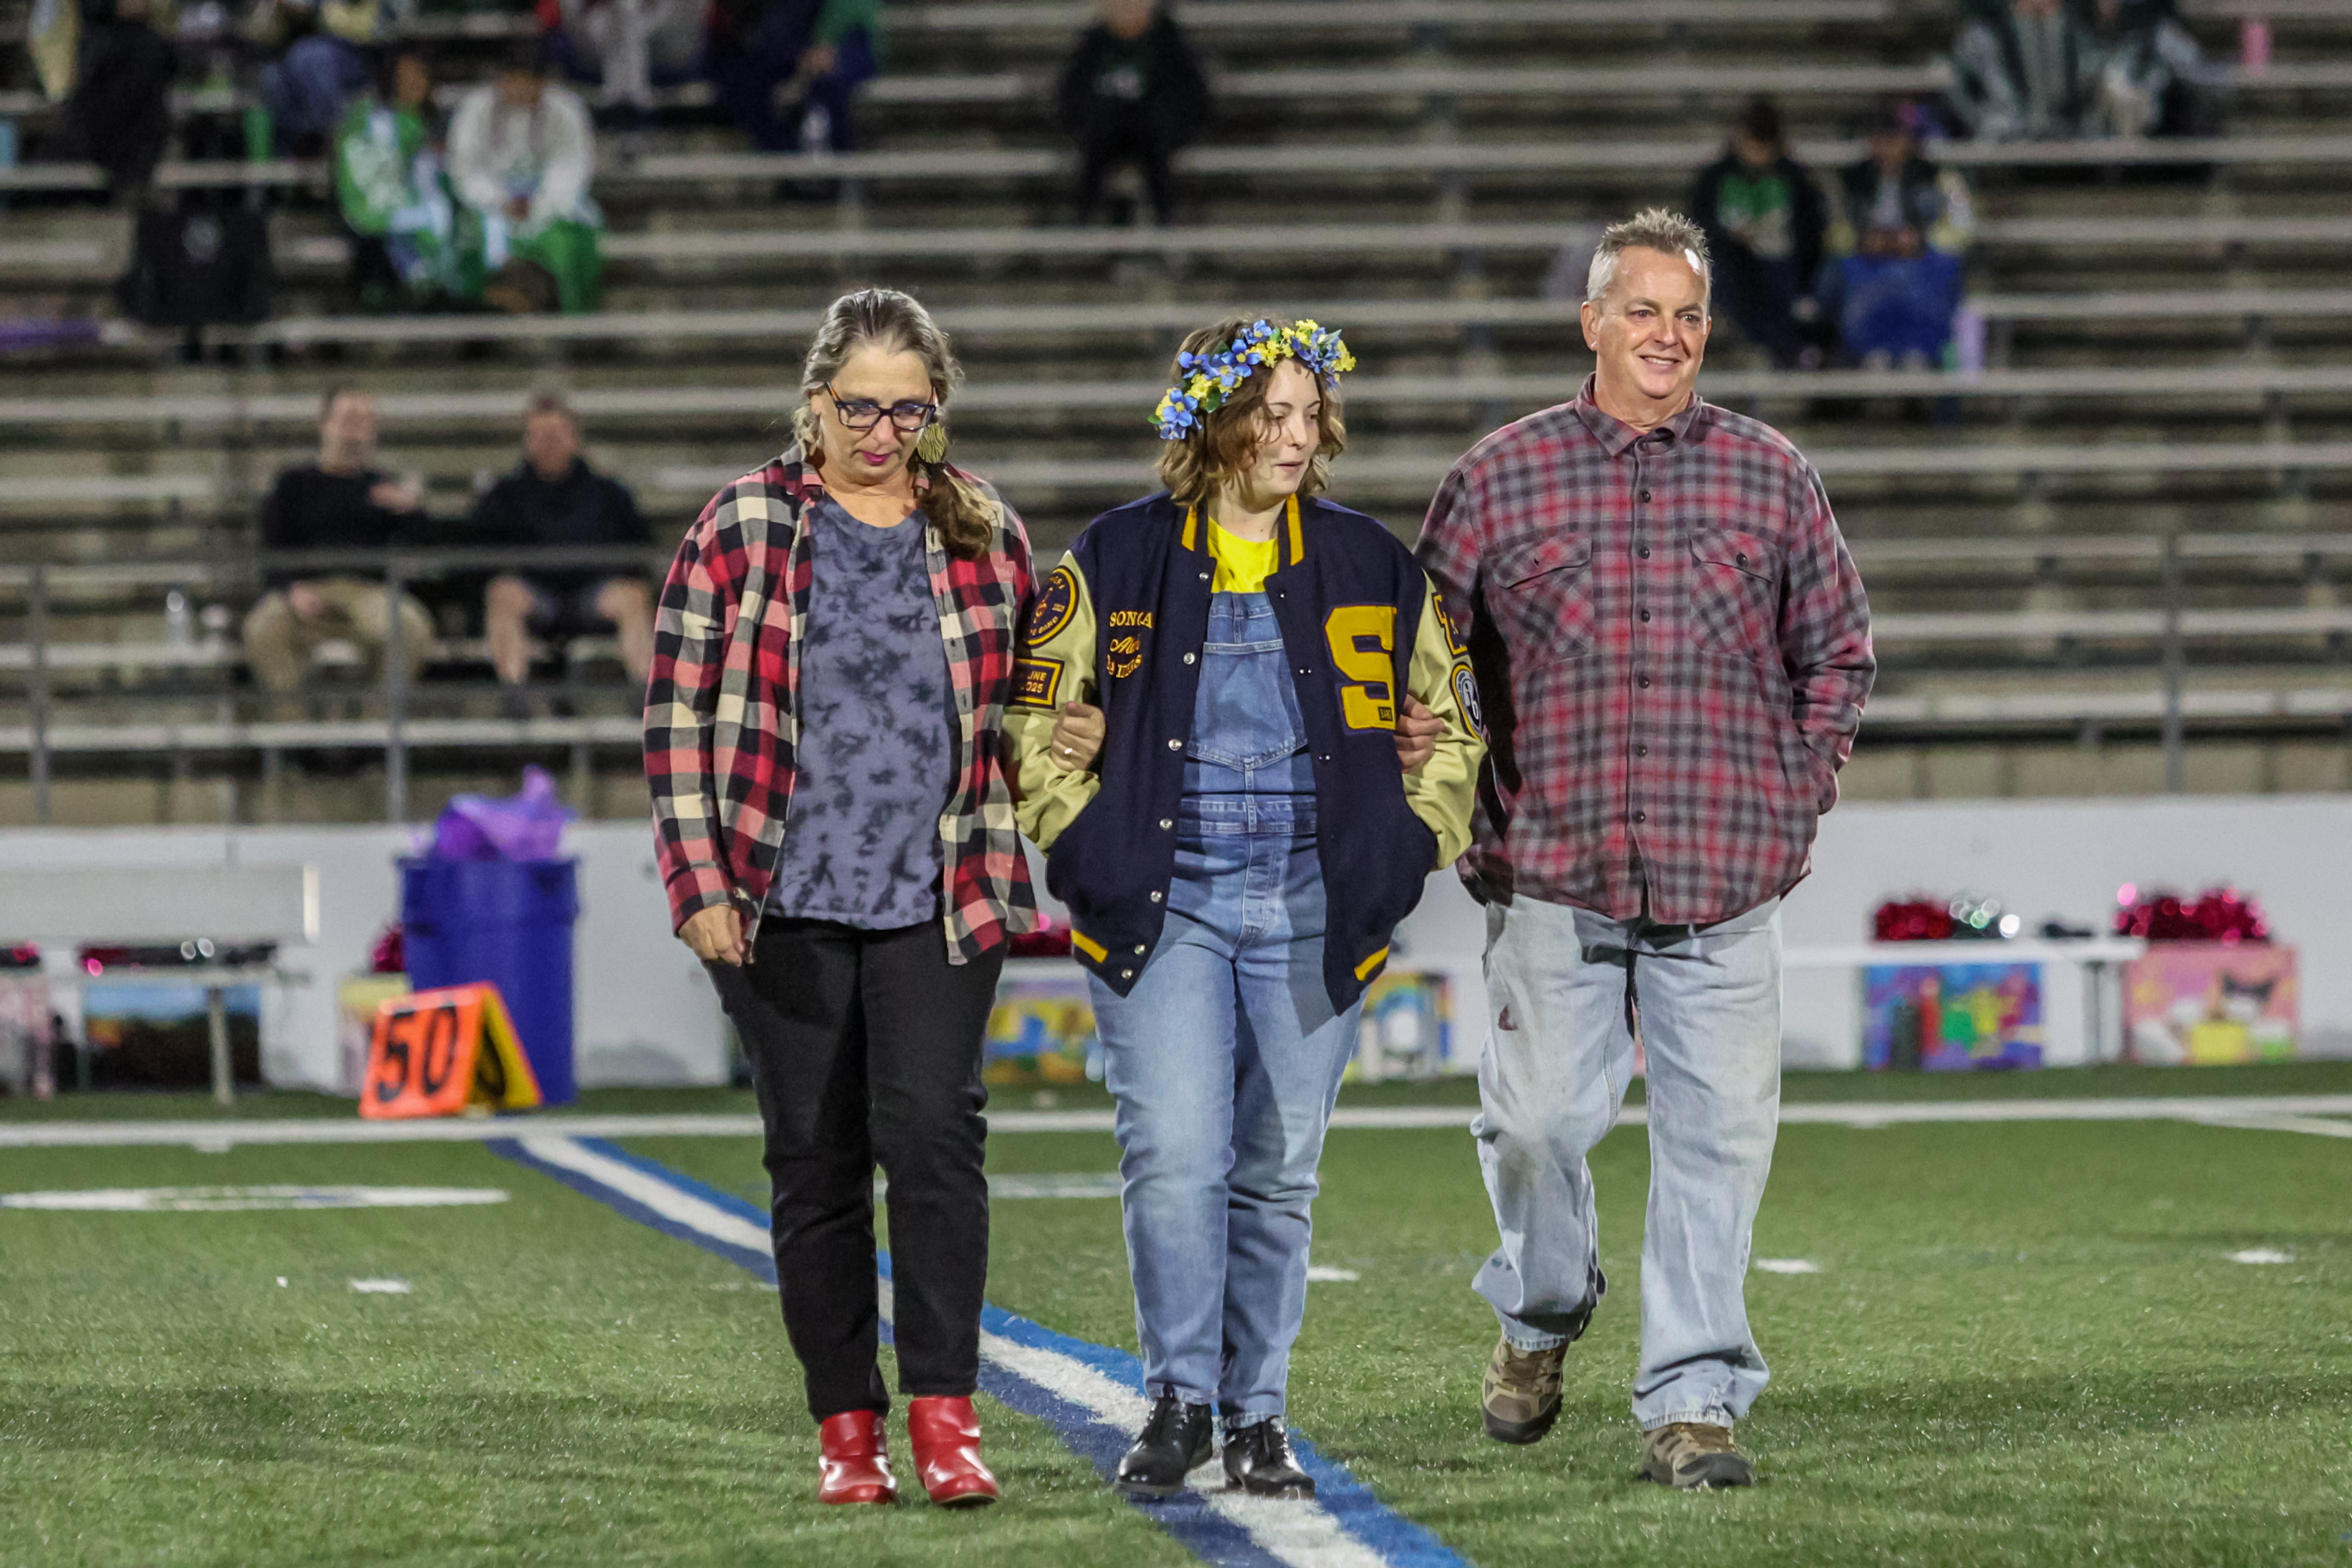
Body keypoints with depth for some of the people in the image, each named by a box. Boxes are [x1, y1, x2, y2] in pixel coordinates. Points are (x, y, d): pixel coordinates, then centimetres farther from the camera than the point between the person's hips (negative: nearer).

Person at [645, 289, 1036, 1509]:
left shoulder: (983, 533, 8)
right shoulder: (743, 527, 1)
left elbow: (1026, 708, 18)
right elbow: (677, 710, 1)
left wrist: (1020, 871, 8)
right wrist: (699, 881, -6)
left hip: (940, 902, 0)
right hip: (785, 905, 0)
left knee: (932, 1130, -14)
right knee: (814, 1160, 4)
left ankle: (944, 1409, -10)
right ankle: (845, 1423, 12)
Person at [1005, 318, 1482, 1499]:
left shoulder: (1368, 564, 8)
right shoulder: (1118, 560, 2)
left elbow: (1449, 719, 17)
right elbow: (1035, 718, 7)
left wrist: (1408, 845, 7)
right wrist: (1088, 841, -3)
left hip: (1312, 914, 2)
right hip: (1164, 908, -2)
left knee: (1278, 1172, 5)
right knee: (1173, 1156, -14)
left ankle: (1254, 1415, 14)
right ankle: (1178, 1400, -4)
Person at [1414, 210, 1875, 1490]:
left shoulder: (1771, 478, 8)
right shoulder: (1500, 477, 4)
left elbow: (1836, 654, 17)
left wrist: (1794, 803, 8)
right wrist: (1472, 816, 4)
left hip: (1726, 888, 1)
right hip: (1551, 878, -1)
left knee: (1716, 1139, -2)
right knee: (1538, 1120, 1)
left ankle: (1691, 1398, 6)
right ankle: (1540, 1312, 30)